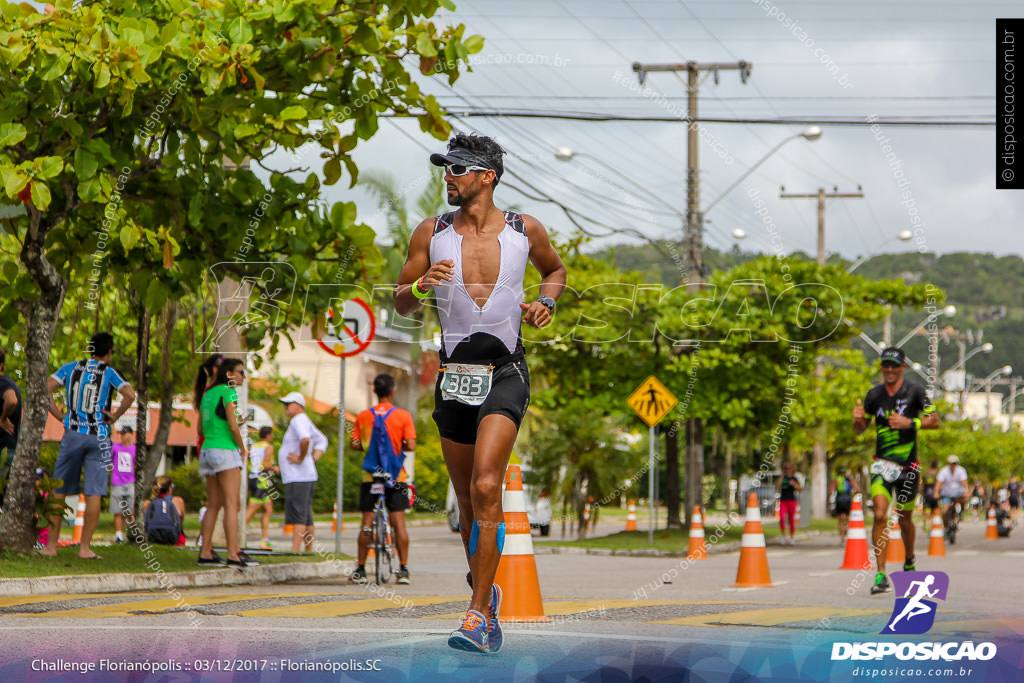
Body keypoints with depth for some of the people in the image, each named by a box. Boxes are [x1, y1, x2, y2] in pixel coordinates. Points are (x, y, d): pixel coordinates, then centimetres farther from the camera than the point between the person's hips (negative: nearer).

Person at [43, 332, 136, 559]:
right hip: (99, 437, -2)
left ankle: (51, 545, 9)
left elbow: (45, 389, -4)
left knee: (59, 491, 8)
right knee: (94, 493, 1)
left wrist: (59, 415, 2)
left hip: (73, 433, 2)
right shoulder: (109, 373, -1)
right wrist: (115, 416, -4)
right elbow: (129, 394, -17)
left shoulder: (70, 368, 6)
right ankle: (85, 547, -2)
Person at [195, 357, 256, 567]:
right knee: (231, 503, -9)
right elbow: (232, 426, -16)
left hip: (207, 452, 8)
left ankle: (205, 552, 8)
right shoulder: (228, 392, -8)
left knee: (213, 504, 10)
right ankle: (234, 553, -13)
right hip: (225, 450, -8)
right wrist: (242, 448, -2)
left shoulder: (207, 393, 16)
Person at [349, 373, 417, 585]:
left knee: (367, 524, 6)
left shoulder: (363, 416, 1)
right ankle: (403, 569, -1)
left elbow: (354, 444, -5)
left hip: (370, 475, 2)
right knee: (398, 522, 1)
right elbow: (411, 445, -11)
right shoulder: (403, 416, -5)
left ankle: (360, 570, 9)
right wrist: (398, 447, 9)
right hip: (396, 476, -1)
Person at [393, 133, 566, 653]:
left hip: (505, 376, -3)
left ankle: (478, 614, -15)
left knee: (486, 488, -19)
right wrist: (420, 285, -13)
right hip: (454, 376, 3)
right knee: (468, 500, 10)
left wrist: (545, 304, 1)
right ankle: (486, 591, 33)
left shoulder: (524, 231, 1)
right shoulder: (431, 233, 3)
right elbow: (401, 304, 10)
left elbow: (555, 269, 21)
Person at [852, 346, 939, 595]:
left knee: (905, 520, 10)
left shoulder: (914, 391, -3)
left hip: (908, 465, -1)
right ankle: (881, 576, -15)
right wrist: (858, 419, -11)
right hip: (882, 464, 1)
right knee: (880, 515, -16)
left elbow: (934, 421, -5)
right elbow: (860, 430, 13)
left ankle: (910, 561, 40)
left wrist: (909, 423, -20)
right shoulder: (874, 395, 4)